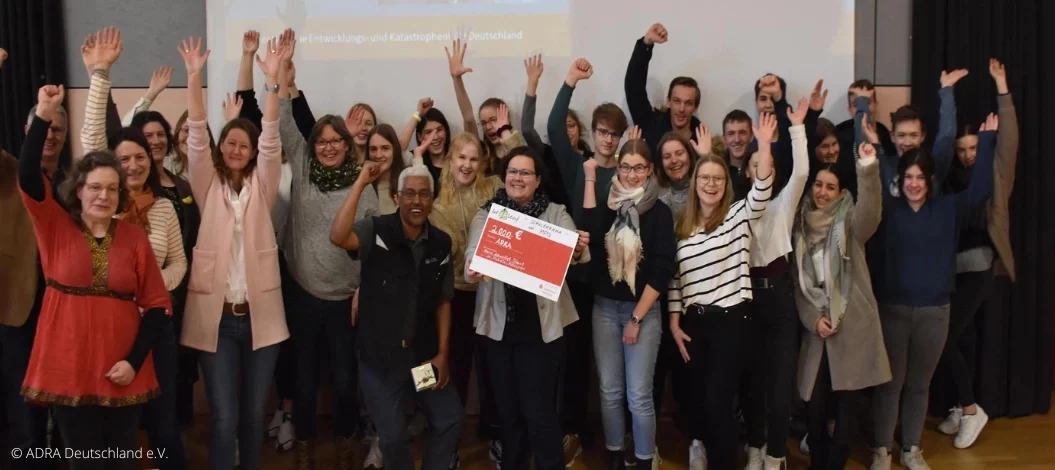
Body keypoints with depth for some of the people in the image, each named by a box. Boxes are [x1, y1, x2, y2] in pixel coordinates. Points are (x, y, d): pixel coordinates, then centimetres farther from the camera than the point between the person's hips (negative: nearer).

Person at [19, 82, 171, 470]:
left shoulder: (135, 237, 0)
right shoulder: (56, 227, 0)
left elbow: (157, 305, 0)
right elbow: (27, 177, -16)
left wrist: (134, 361, -8)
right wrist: (43, 117, -25)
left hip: (123, 372, 1)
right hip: (67, 369, -1)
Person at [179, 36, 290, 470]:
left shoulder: (261, 186, 7)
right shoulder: (208, 185, 6)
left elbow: (271, 139, -6)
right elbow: (196, 136, -6)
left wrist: (272, 81, -17)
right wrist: (194, 77, -17)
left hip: (260, 313, 1)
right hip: (214, 314, -1)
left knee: (254, 412, 11)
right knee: (223, 417, -2)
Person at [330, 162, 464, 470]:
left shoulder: (441, 242, 0)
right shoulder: (376, 231, -12)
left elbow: (443, 301, 6)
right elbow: (338, 237, -34)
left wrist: (442, 353, 1)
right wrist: (361, 183, -30)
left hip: (424, 354, 4)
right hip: (379, 357, -4)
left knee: (451, 420, 9)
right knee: (394, 436, 2)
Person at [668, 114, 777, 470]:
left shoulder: (739, 215, -1)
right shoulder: (682, 225, 8)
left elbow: (762, 190, -21)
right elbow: (674, 278, 10)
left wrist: (764, 146, -33)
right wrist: (674, 322, 5)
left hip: (732, 319, -4)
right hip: (694, 321, 4)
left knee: (719, 400, -4)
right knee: (697, 397, 12)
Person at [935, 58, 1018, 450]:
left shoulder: (994, 174, -1)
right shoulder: (950, 179, 8)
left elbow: (1008, 137, -10)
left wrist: (1001, 86, -17)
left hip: (978, 266, -4)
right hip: (949, 267, 4)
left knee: (945, 339, -10)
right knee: (961, 337, 14)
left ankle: (970, 409, 8)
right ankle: (962, 408, 26)